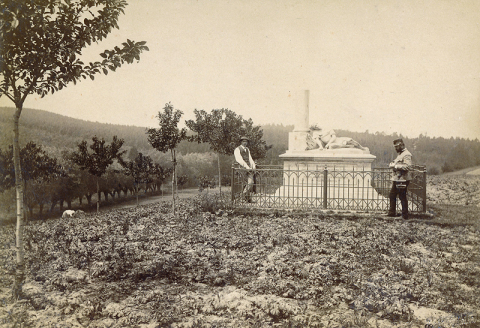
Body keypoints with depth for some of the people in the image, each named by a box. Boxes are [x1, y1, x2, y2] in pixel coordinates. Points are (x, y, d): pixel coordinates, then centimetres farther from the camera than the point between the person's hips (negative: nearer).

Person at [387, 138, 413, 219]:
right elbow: (393, 164, 22)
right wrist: (392, 165, 0)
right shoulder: (400, 154, 19)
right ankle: (392, 212, 25)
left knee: (402, 197, -2)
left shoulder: (406, 155, -14)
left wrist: (395, 166, -22)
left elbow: (407, 167, -25)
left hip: (403, 180, -10)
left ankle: (405, 215, 7)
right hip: (397, 179, 10)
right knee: (392, 195, 15)